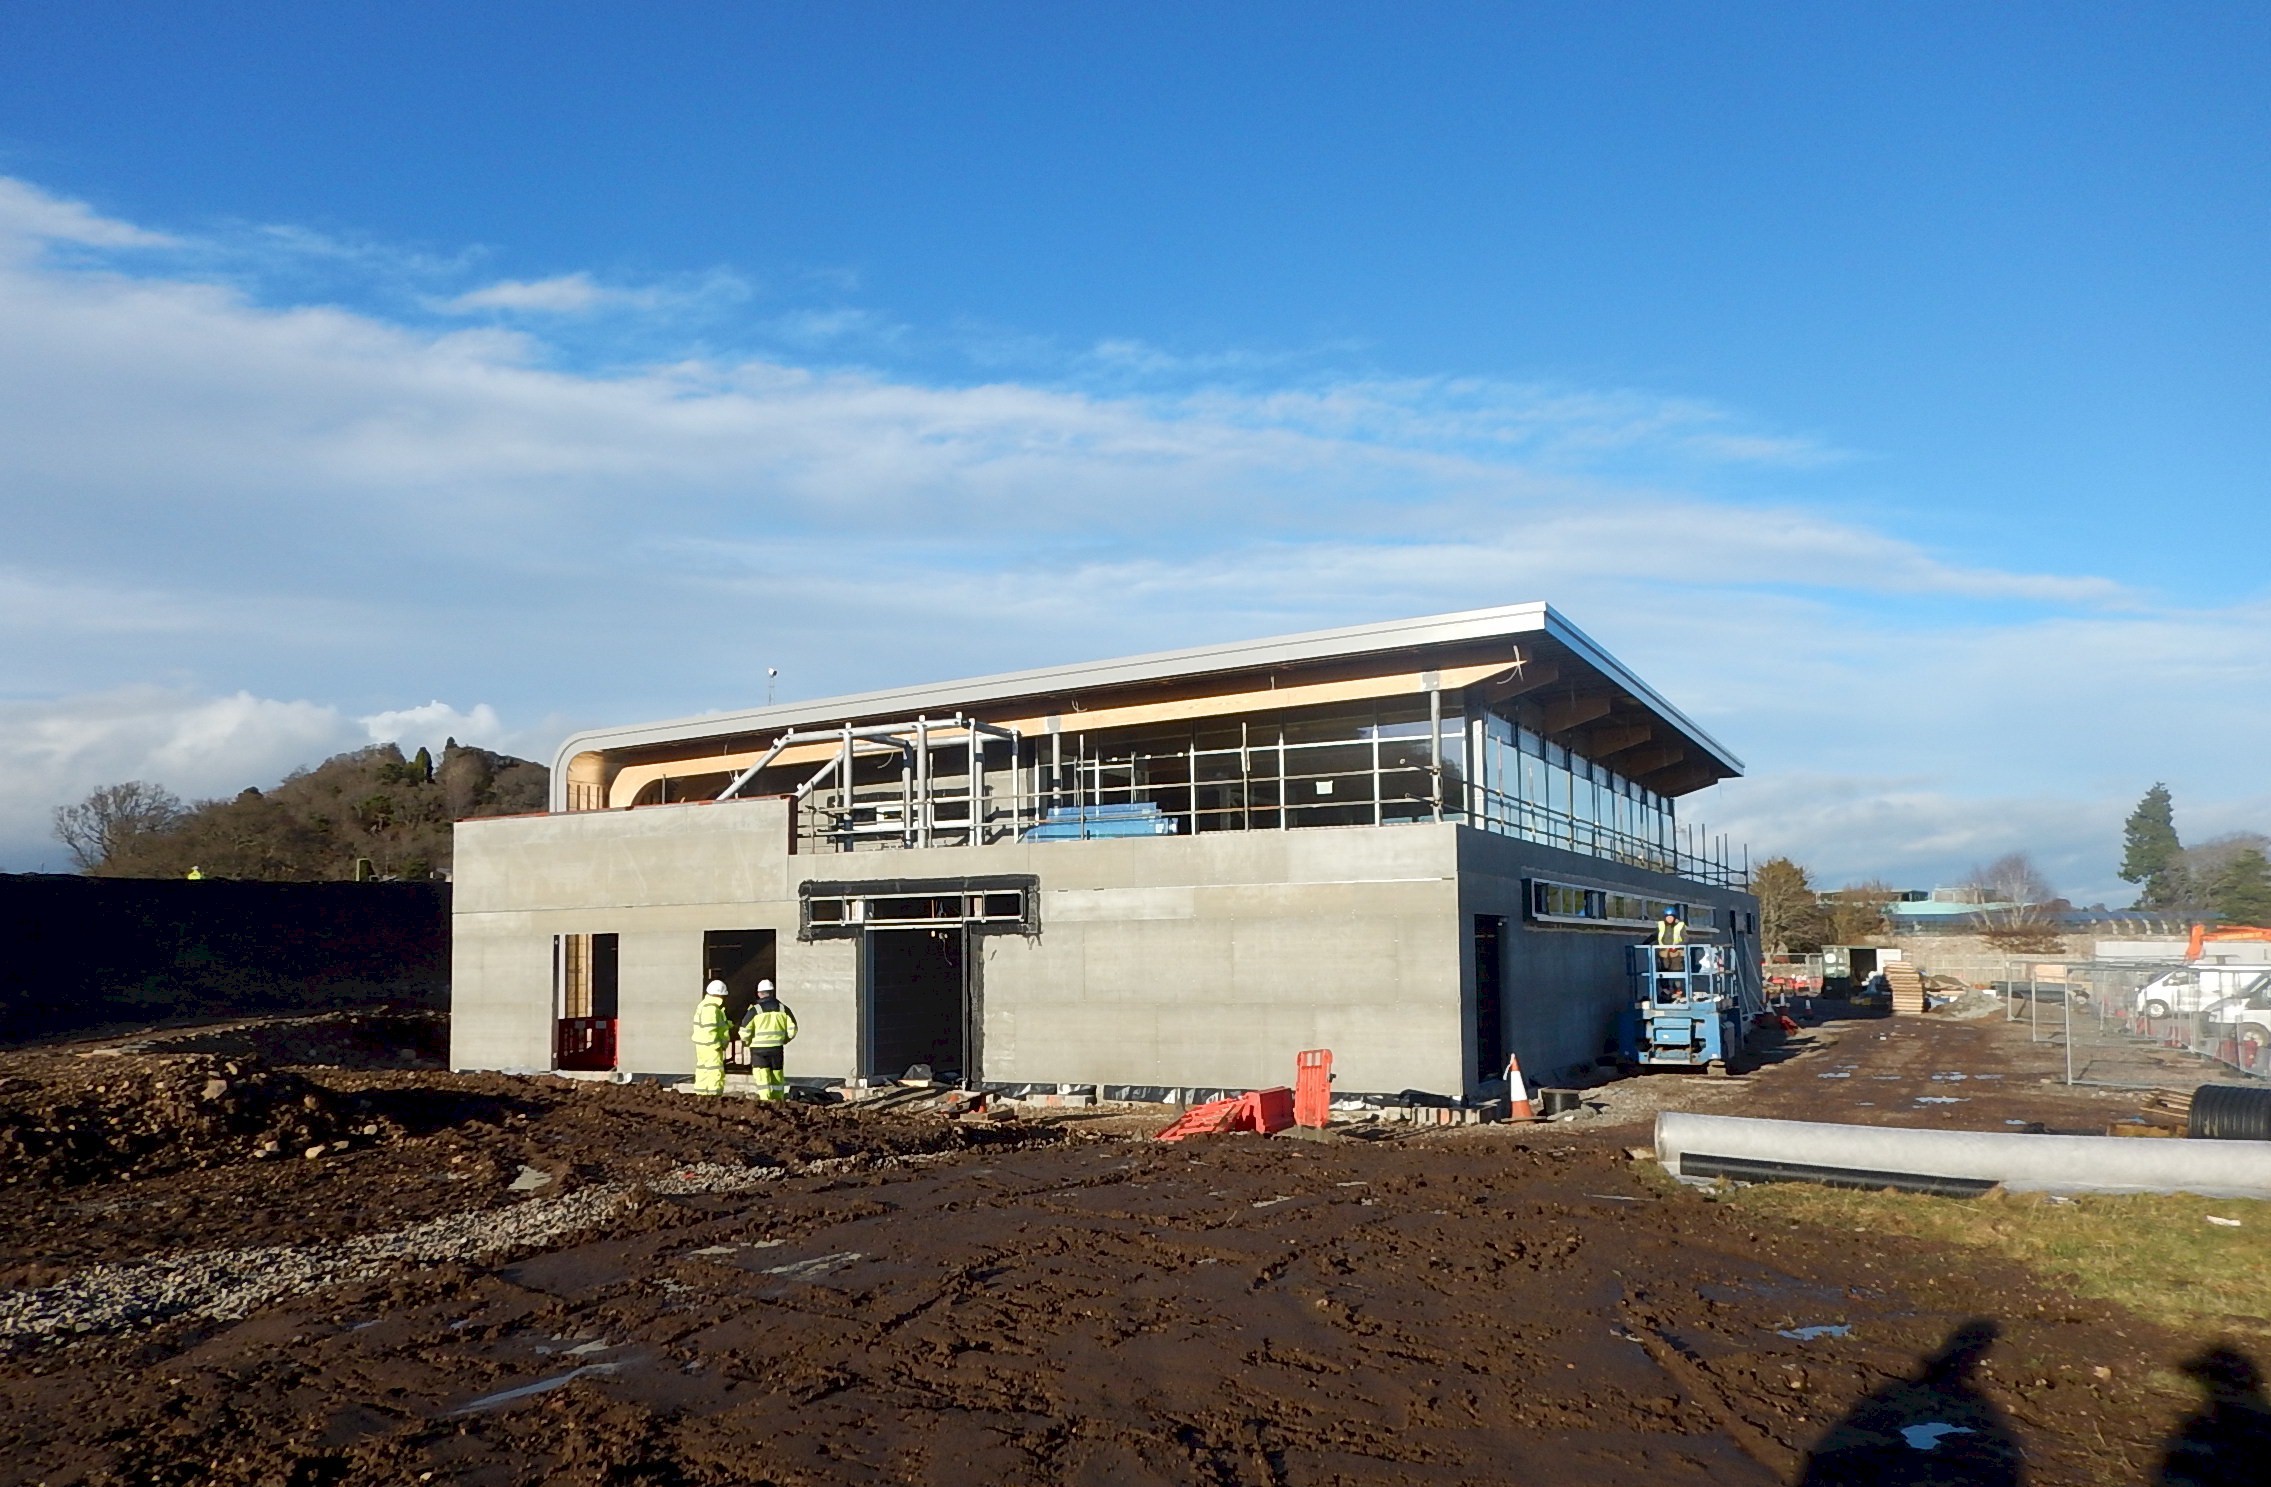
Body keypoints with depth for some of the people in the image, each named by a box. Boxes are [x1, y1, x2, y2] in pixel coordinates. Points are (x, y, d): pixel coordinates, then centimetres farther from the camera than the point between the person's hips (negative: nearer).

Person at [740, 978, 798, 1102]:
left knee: (762, 1078, 0)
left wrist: (746, 1042, 12)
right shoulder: (783, 1009, 4)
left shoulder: (755, 1010, -6)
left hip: (759, 1048, -3)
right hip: (777, 1048, 3)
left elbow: (745, 1030, -8)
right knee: (777, 1077, 14)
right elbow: (792, 1029, 4)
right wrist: (784, 1039, 22)